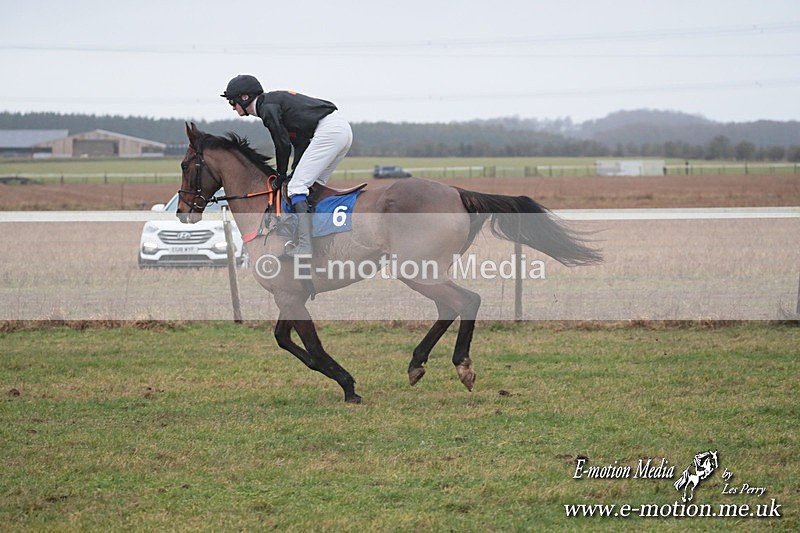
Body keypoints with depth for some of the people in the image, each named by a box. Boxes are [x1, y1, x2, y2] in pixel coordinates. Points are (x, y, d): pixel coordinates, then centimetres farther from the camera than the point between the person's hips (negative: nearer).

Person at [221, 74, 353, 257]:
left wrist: (281, 175, 8)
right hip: (343, 129, 10)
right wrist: (295, 172, 16)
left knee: (297, 186, -11)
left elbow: (283, 145, -5)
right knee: (314, 185, 19)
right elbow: (300, 141, 22)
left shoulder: (267, 108, -6)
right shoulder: (276, 100, 23)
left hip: (328, 132, -10)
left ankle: (305, 246, -19)